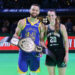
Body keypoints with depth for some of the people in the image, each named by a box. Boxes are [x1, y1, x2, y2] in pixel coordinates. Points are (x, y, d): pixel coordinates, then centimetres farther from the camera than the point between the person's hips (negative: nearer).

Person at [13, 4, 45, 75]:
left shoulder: (40, 25, 4)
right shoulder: (22, 22, 2)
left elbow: (41, 40, 8)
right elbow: (16, 34, 9)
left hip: (35, 53, 1)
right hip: (23, 52, -1)